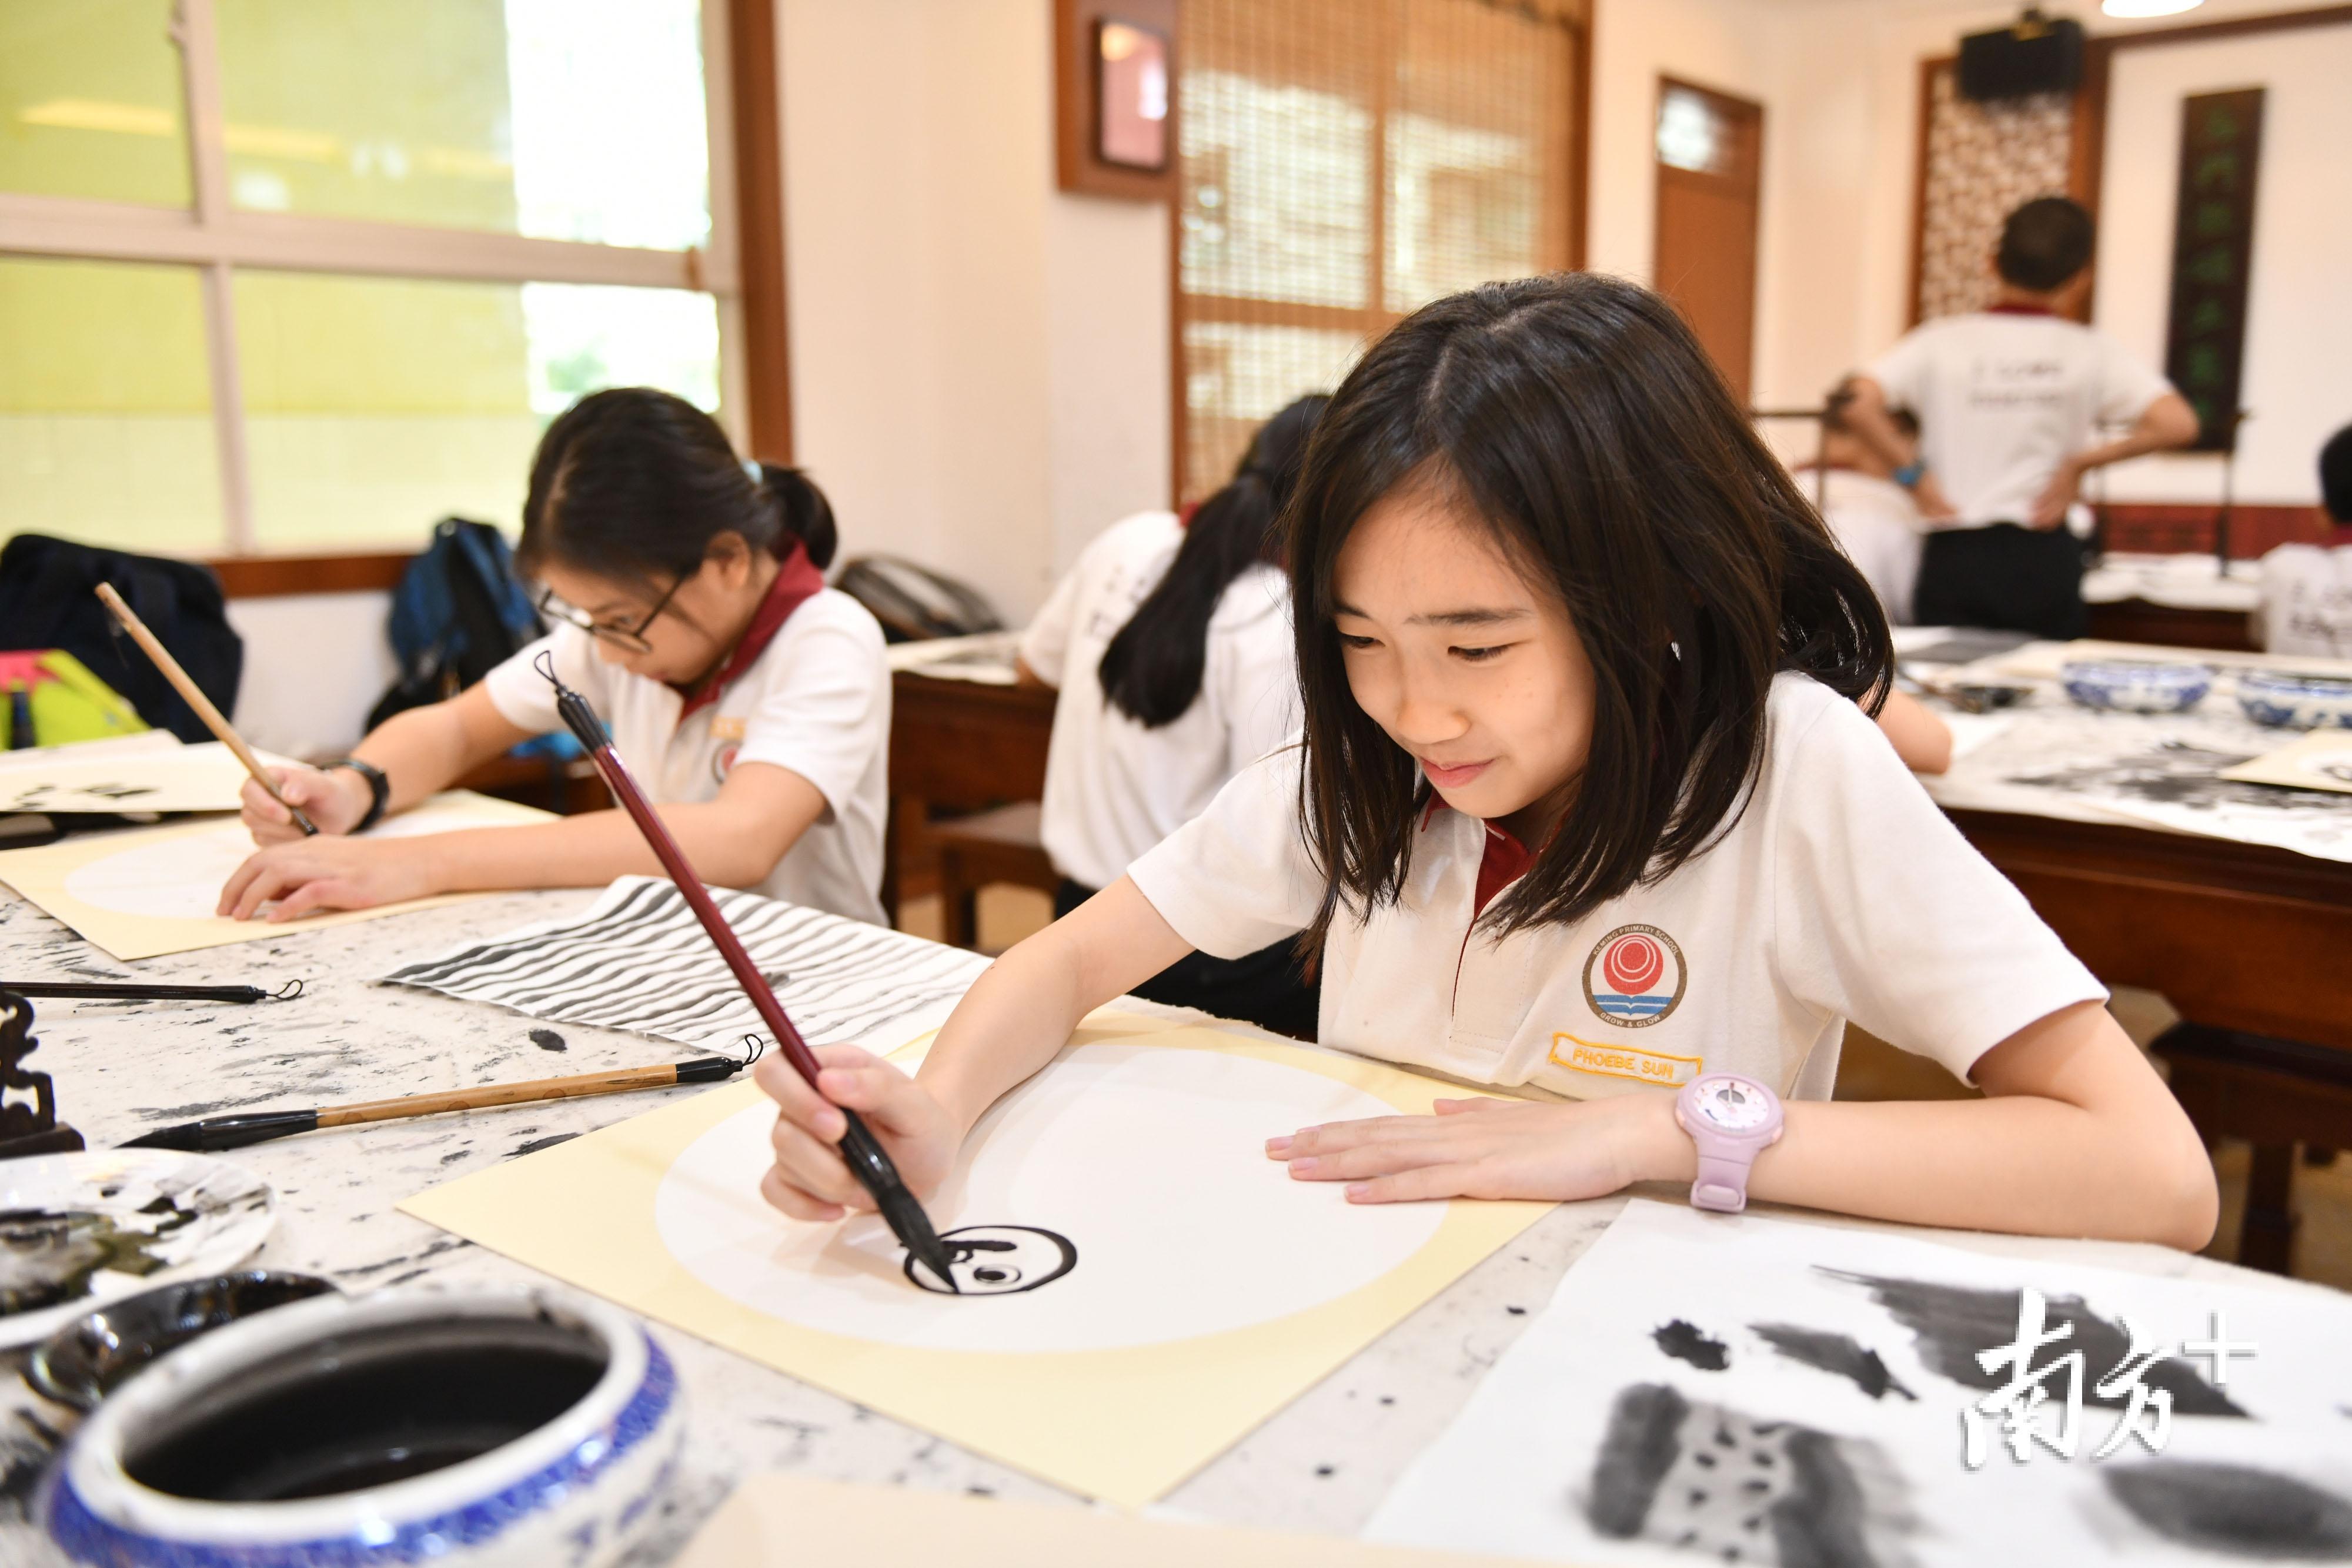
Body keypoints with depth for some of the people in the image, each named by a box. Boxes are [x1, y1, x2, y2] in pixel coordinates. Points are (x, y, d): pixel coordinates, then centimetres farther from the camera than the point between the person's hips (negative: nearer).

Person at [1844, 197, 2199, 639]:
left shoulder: (1943, 342, -2)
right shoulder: (2089, 351, 0)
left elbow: (1858, 404, -15)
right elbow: (2177, 424, -9)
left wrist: (1912, 473, -6)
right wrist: (2080, 462, -1)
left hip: (1954, 555, 0)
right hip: (2045, 559, 1)